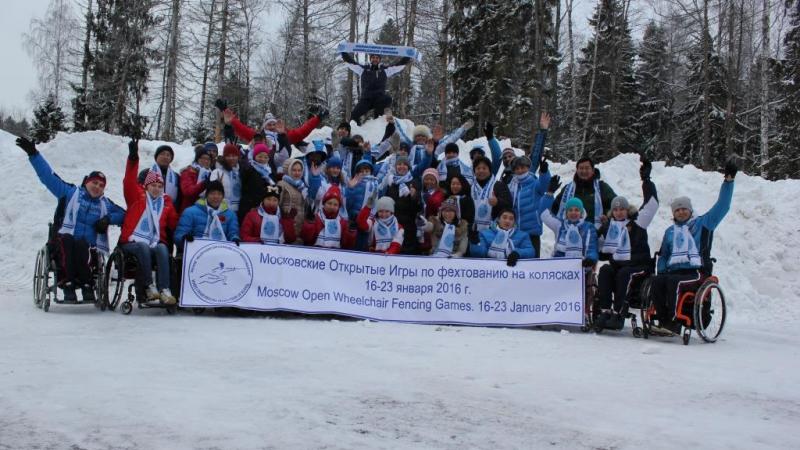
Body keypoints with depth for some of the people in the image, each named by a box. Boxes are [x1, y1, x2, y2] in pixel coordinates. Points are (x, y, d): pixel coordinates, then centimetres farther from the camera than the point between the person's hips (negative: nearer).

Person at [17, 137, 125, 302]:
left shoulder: (105, 204, 23)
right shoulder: (70, 193, 15)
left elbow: (124, 215, 24)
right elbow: (48, 176, 12)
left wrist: (108, 218, 4)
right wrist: (33, 154, 5)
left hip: (88, 246, 1)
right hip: (64, 240, -1)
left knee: (81, 245, -35)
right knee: (65, 241, -36)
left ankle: (87, 286, -39)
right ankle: (67, 286, -42)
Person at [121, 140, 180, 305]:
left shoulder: (166, 202, 17)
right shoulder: (137, 196, 8)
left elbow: (174, 222, 19)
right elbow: (129, 182, -7)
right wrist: (133, 158, -19)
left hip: (156, 243, 2)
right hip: (133, 241, -2)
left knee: (162, 249, -31)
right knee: (144, 248, -36)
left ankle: (164, 290, -40)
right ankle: (148, 287, -30)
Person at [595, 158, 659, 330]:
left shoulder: (637, 222, 5)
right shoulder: (608, 227, 17)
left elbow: (652, 204, -7)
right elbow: (601, 249, 25)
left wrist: (646, 180, -11)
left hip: (639, 266, -4)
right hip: (617, 264, 4)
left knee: (623, 273, -33)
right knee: (604, 271, -26)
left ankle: (618, 313, -37)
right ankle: (605, 311, -34)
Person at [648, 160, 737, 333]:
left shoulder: (703, 223, 12)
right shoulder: (670, 231, 27)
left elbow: (722, 205, 3)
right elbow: (663, 255, 31)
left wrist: (728, 180, -4)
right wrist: (661, 271, 10)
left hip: (696, 272, -4)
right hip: (673, 271, 5)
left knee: (673, 281, -34)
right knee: (657, 281, -27)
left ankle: (674, 321, -34)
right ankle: (663, 321, -28)